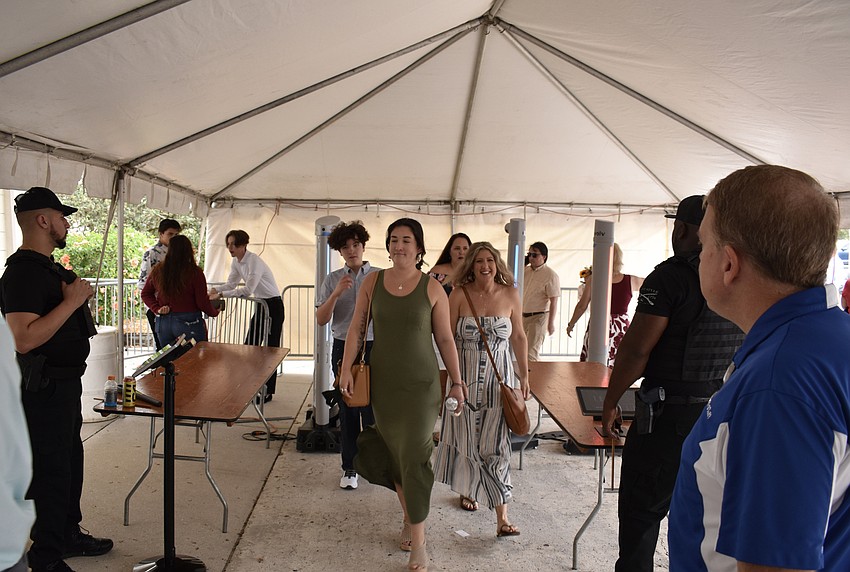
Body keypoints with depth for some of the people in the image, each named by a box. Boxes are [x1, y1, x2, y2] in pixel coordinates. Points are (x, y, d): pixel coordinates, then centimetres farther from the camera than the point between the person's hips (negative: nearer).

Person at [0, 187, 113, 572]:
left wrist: (79, 295, 10)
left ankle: (69, 535, 38)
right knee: (51, 472, 1)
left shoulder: (48, 267, 12)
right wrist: (71, 301, -28)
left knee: (71, 461, 21)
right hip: (43, 390, -11)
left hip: (65, 383, 11)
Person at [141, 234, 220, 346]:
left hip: (163, 323, 5)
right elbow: (202, 303, -9)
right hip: (188, 323, -4)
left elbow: (145, 294, 11)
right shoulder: (195, 273, -14)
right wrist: (215, 312, 8)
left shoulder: (158, 270, 0)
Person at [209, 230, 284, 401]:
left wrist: (221, 295, -30)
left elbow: (247, 290, -29)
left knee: (271, 348, -4)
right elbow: (230, 284, 5)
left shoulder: (254, 261, -23)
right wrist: (215, 291, -15)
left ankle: (268, 391, 3)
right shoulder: (236, 263, 5)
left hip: (273, 305, -9)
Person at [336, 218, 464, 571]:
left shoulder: (432, 288, -5)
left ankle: (418, 543, 9)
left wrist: (457, 382, 1)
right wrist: (346, 368, -7)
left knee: (414, 458, -3)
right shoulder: (373, 281, 1)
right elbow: (356, 328, 3)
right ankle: (409, 516, 35)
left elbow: (445, 339, 0)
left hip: (421, 383, -3)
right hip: (383, 382, 3)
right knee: (393, 453, 12)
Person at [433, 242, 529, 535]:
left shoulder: (510, 295, 0)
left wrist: (524, 375, 8)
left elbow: (519, 337, 7)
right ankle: (466, 489, 39)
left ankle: (502, 516, 0)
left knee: (496, 442, -3)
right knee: (465, 437, 12)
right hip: (465, 374, 0)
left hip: (498, 376, 0)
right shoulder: (459, 295, -5)